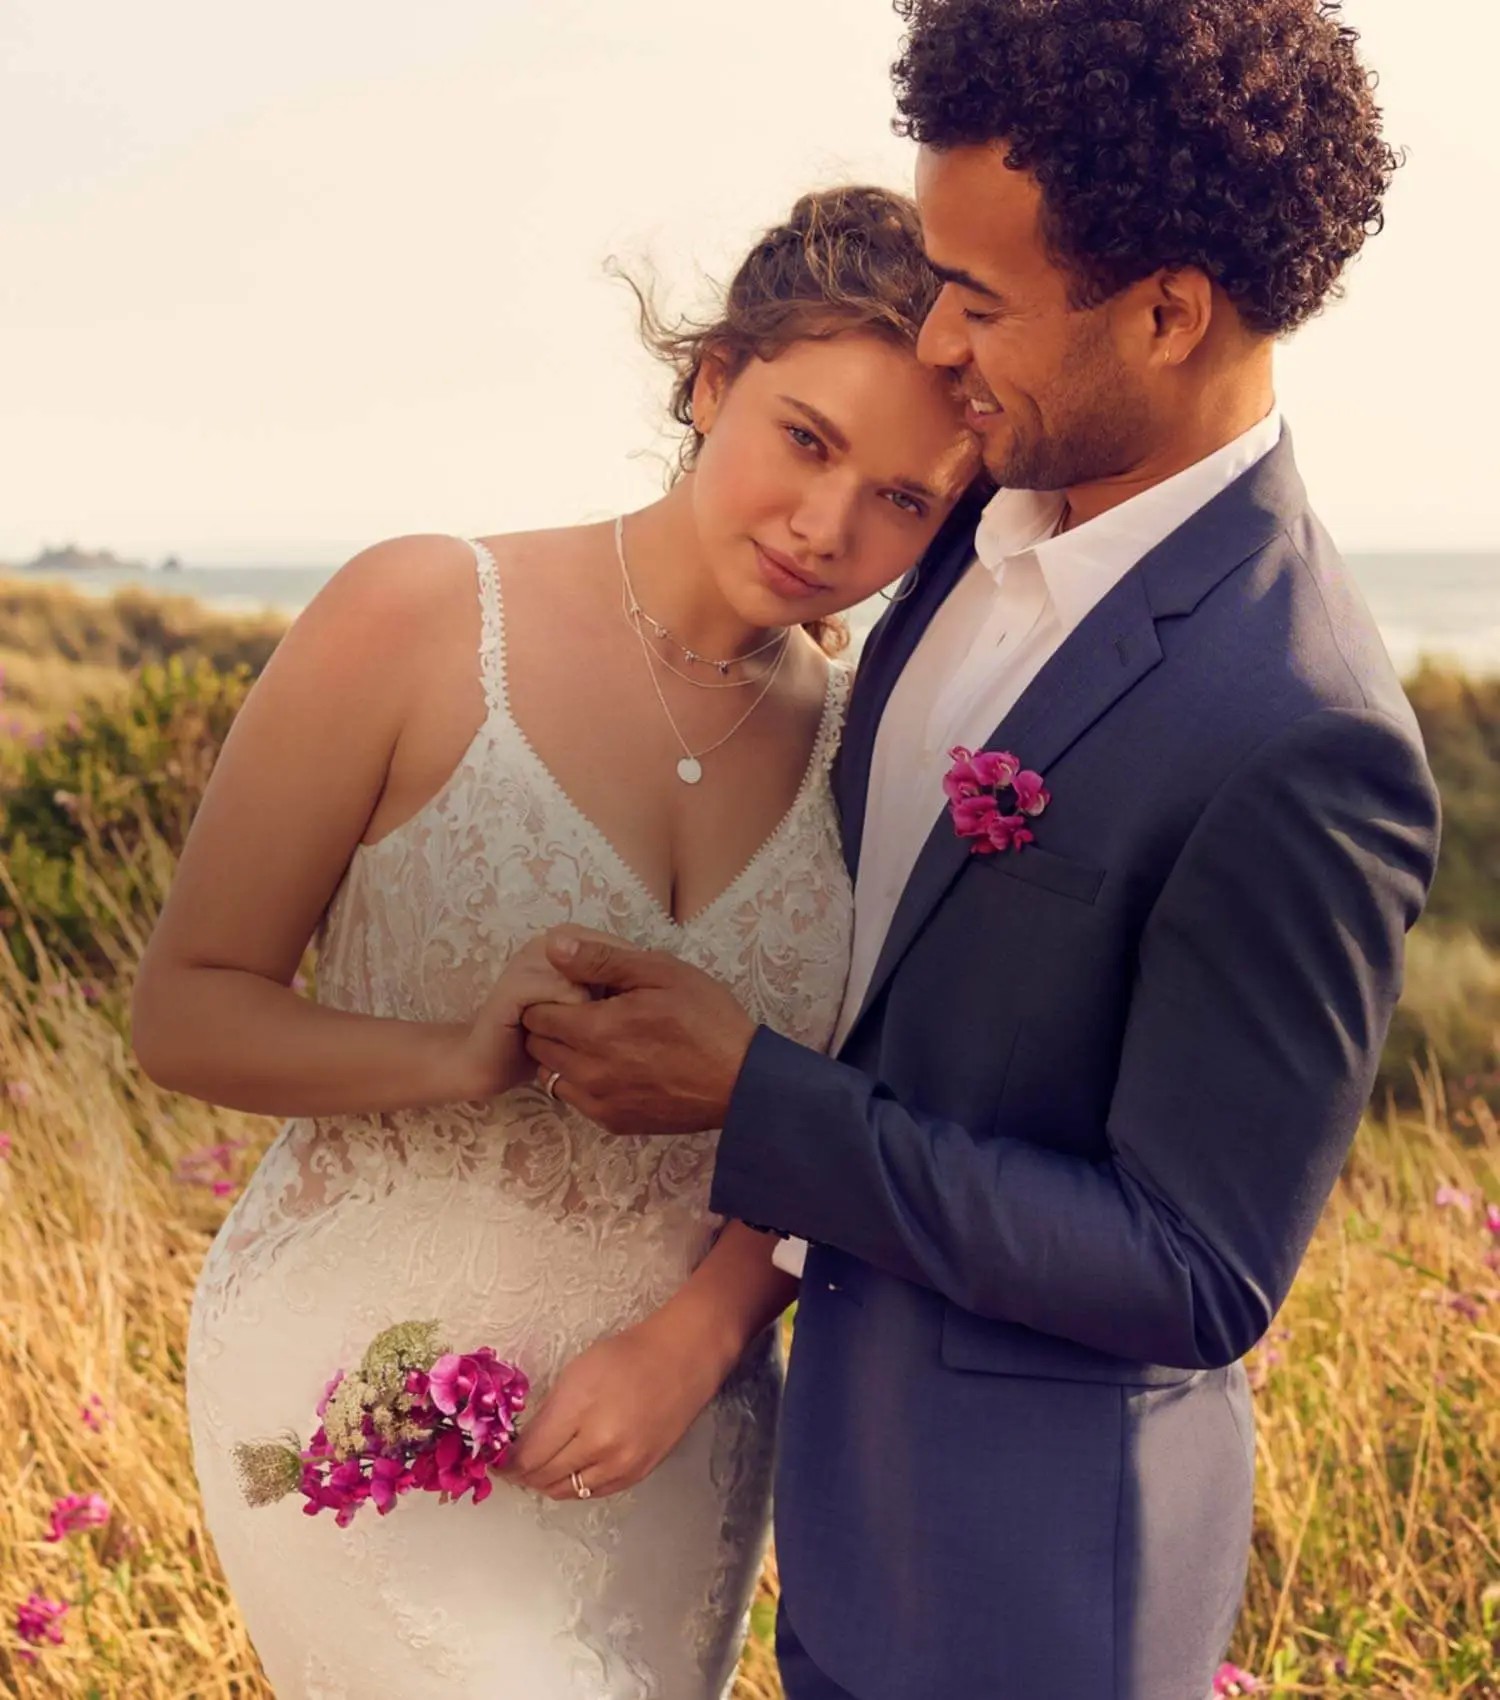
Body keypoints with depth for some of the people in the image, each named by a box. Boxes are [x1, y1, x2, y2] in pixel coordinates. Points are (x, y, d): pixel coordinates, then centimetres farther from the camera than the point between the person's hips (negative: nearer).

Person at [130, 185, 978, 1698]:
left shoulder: (867, 739, -4)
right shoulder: (421, 620, -14)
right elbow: (182, 1007, -10)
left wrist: (692, 1339, -12)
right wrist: (460, 1058, -25)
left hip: (671, 1421, 4)